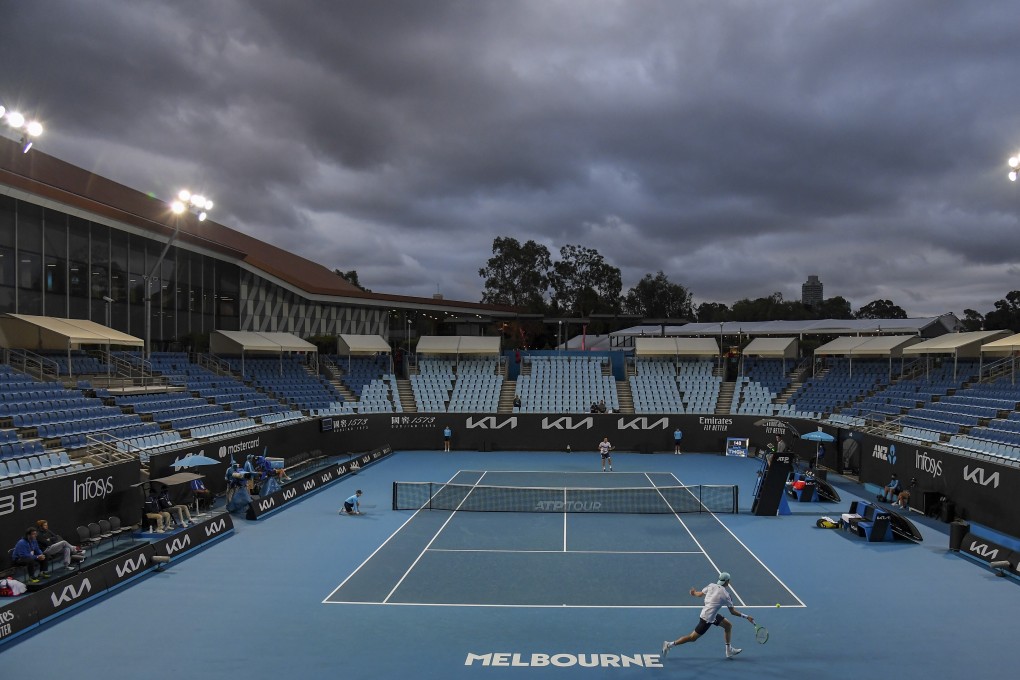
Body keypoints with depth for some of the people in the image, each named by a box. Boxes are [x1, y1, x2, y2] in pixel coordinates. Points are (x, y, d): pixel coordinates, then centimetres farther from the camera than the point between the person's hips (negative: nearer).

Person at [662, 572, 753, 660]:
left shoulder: (711, 586, -4)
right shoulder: (726, 595, -18)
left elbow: (699, 594, 6)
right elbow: (733, 612, -11)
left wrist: (694, 593, 28)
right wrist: (746, 617, -4)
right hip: (707, 618, -8)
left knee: (728, 625, 16)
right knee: (692, 638, 2)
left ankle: (729, 651, 25)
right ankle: (670, 645, 6)